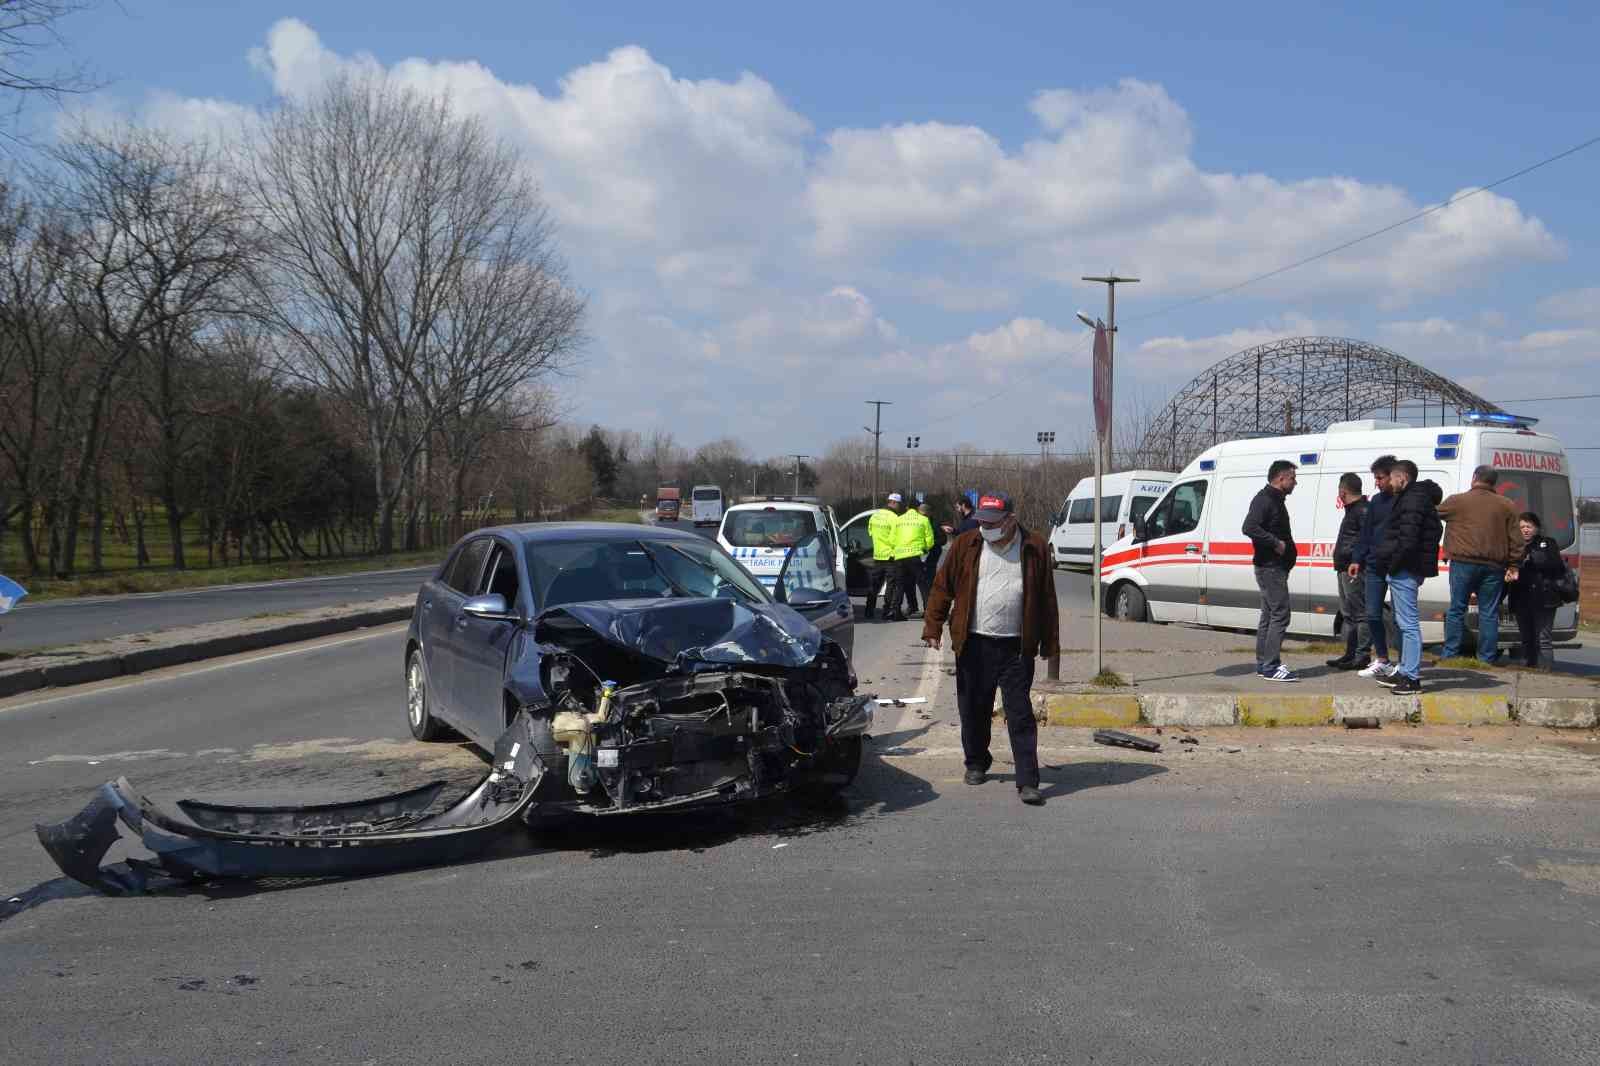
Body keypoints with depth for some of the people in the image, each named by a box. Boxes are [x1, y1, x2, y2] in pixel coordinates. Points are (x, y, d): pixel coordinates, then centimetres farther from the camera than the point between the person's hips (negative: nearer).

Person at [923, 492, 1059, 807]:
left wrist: (1049, 643, 4)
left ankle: (1028, 781, -4)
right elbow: (942, 588, 5)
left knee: (1020, 714, -4)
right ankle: (976, 763, 33)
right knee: (974, 709, 12)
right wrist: (933, 628, -2)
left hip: (1016, 647, -2)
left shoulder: (1034, 548, 1)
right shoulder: (965, 546, 2)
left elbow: (1047, 599, 5)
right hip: (974, 644, 2)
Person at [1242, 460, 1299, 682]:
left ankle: (1263, 663, 19)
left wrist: (1286, 545, 10)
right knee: (1280, 615, -11)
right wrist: (1276, 543, -24)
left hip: (1274, 567, 11)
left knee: (1268, 616, 14)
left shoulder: (1276, 500, 19)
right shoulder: (1264, 500, -14)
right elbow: (1249, 527, -29)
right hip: (1271, 567, -11)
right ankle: (1271, 666, -11)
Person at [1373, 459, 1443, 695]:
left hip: (1404, 570, -11)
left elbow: (1408, 539, -24)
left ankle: (1412, 678, -9)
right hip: (1409, 569, 11)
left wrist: (1393, 564, -15)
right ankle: (1405, 673, 26)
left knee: (1408, 623, -10)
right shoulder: (1417, 497, 20)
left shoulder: (1412, 500, -14)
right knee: (1406, 622, 18)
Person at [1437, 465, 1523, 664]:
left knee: (1456, 609, 5)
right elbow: (1516, 540, 7)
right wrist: (1513, 566, 10)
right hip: (1493, 567, 2)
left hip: (1463, 564, -2)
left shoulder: (1456, 501, 1)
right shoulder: (1506, 506, 9)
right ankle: (1487, 657, 7)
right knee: (1489, 613, 6)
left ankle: (1450, 654, 5)